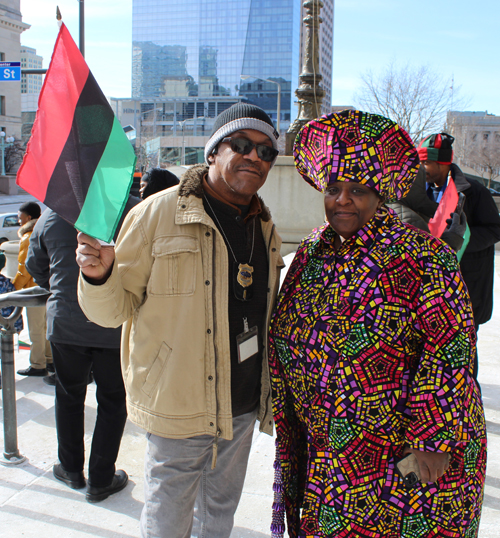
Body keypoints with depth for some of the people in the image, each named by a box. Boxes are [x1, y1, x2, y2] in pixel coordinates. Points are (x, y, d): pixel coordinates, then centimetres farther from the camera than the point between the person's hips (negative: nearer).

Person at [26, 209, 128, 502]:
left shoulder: (51, 216, 1)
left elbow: (35, 266, 14)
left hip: (65, 323, 2)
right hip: (115, 325, -2)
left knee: (69, 396, 21)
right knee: (112, 401, 12)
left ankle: (72, 470, 36)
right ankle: (101, 481, 22)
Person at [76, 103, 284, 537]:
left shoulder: (266, 230, 7)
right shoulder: (158, 213, -12)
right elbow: (113, 310, -9)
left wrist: (270, 398, 16)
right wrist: (99, 273, -30)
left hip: (243, 406, 6)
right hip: (180, 405, -5)